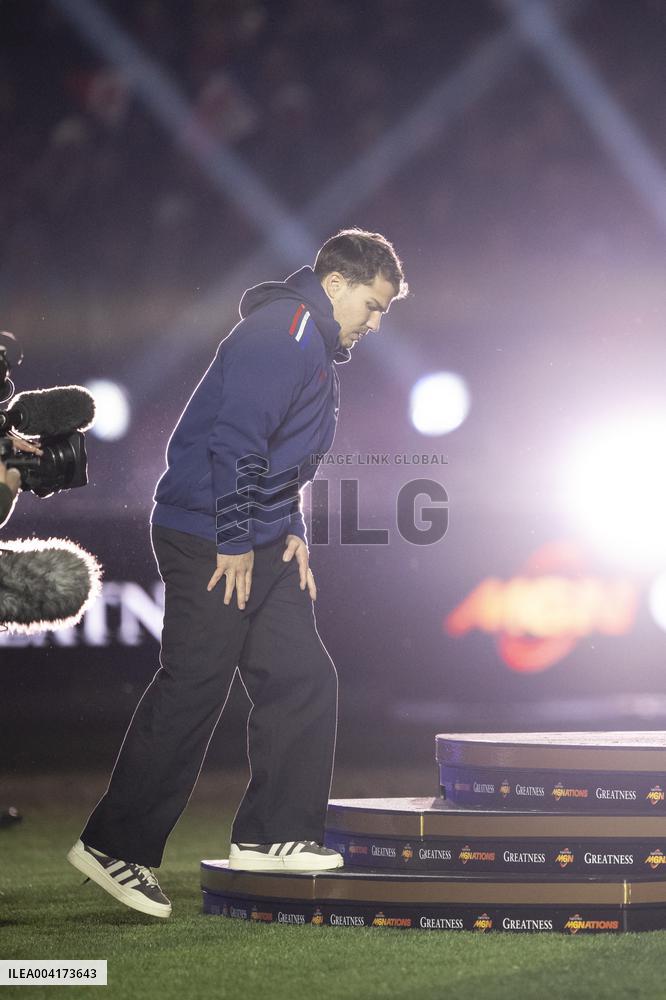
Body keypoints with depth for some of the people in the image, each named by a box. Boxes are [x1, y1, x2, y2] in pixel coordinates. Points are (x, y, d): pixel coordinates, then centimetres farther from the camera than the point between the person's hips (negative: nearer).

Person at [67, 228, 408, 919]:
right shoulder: (281, 332, -15)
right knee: (191, 692, -8)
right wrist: (238, 543, -21)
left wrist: (289, 531, 14)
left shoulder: (315, 346, 18)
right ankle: (115, 846, -2)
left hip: (260, 545, 10)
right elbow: (237, 439, -23)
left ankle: (271, 834, 11)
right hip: (209, 542, -10)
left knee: (304, 678, 6)